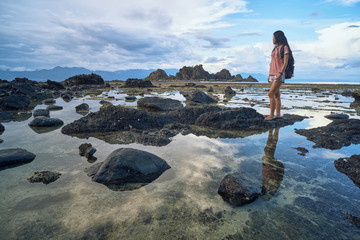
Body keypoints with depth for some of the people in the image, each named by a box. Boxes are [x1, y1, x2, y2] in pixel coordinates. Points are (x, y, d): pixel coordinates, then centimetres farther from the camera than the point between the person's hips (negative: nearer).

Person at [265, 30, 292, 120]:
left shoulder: (285, 47, -3)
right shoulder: (275, 48, 19)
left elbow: (285, 62, -11)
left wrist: (280, 74, -21)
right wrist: (270, 75, 15)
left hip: (279, 75, -7)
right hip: (273, 75, 7)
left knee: (271, 94, -16)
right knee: (276, 95, 7)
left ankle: (271, 114, -10)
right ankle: (278, 114, 12)